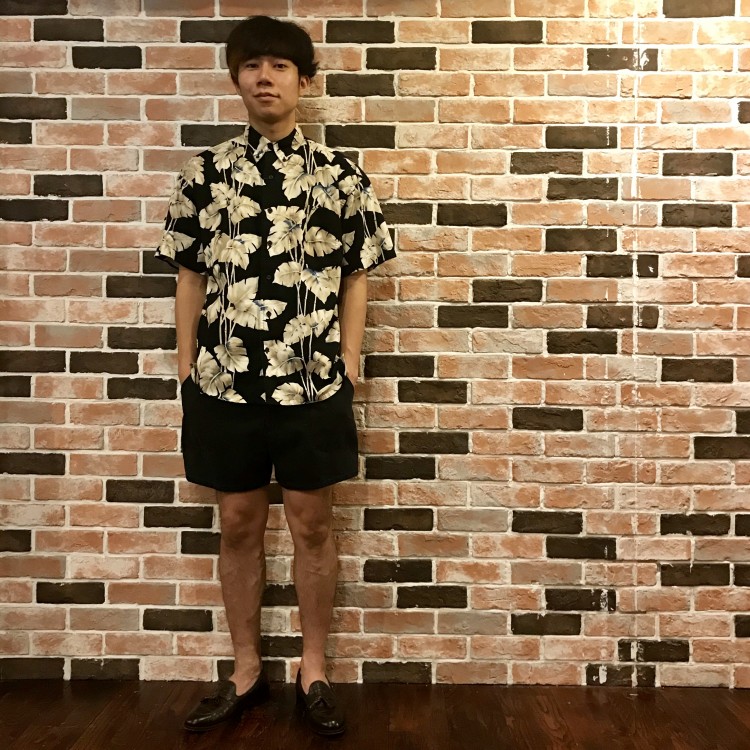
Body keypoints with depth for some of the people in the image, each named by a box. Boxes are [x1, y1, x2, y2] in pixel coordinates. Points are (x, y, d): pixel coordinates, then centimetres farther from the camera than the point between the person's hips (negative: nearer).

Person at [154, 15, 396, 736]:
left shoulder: (341, 175, 2)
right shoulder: (206, 172, 5)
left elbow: (355, 280, 5)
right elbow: (190, 278, 7)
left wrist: (348, 372, 0)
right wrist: (186, 374, 5)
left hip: (314, 384, -1)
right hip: (224, 383, 2)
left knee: (311, 523, 9)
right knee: (238, 524, 11)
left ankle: (313, 672, 27)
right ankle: (245, 673, 29)